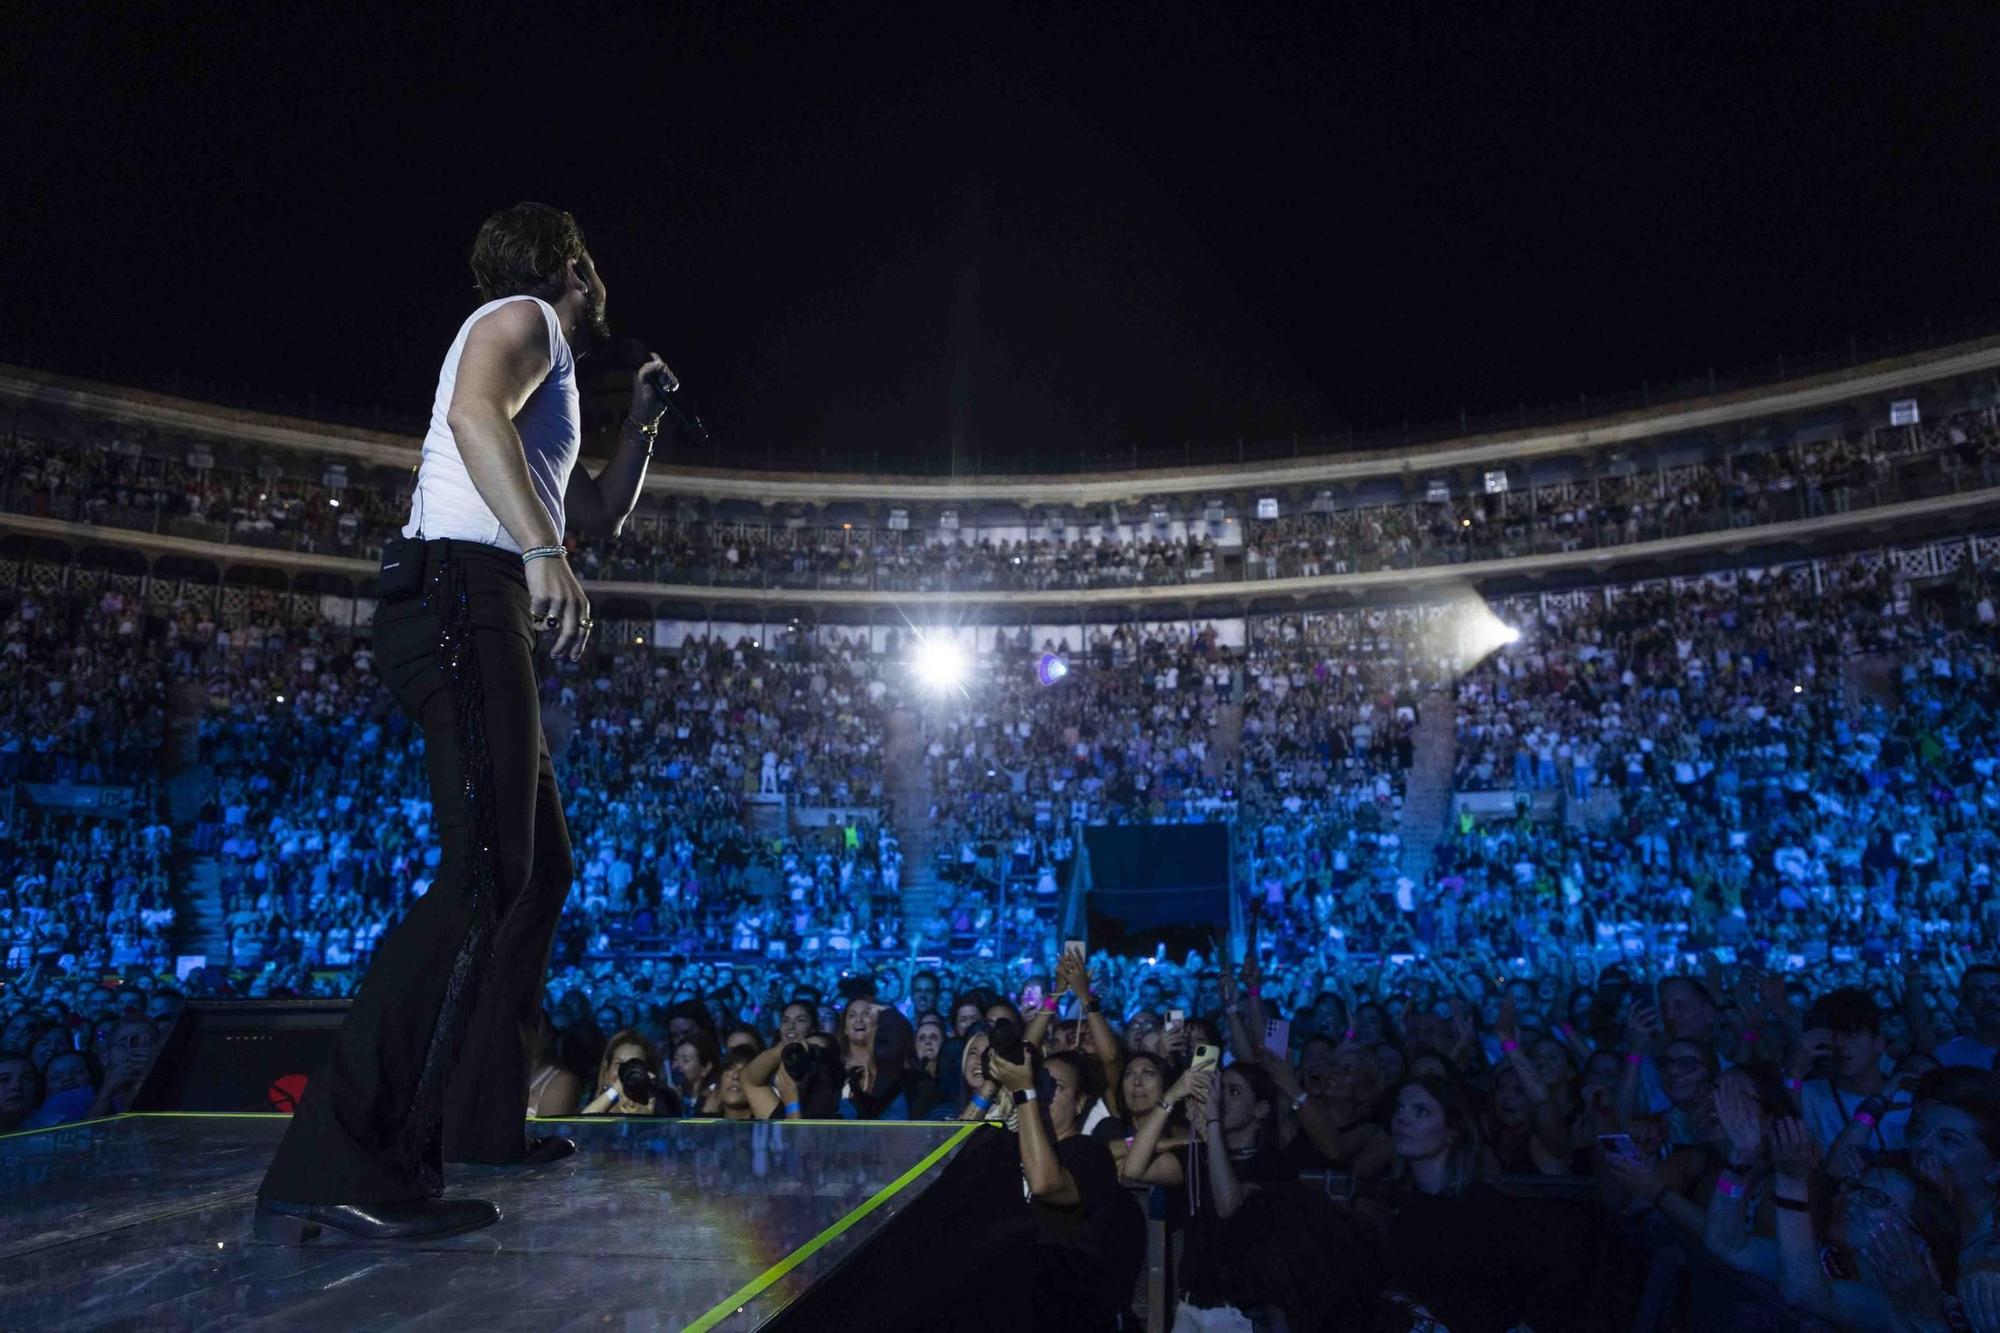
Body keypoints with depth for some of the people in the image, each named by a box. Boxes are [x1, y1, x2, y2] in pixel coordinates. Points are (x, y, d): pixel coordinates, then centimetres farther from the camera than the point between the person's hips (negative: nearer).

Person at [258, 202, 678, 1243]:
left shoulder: (545, 374, 33)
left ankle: (477, 1118, 20)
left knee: (541, 867, 14)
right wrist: (544, 553, -30)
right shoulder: (522, 317, 4)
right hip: (463, 596, -11)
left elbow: (600, 514, 38)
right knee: (487, 878, -20)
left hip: (482, 620, 11)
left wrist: (643, 420, 31)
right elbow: (475, 411, -20)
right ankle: (336, 1170, -21)